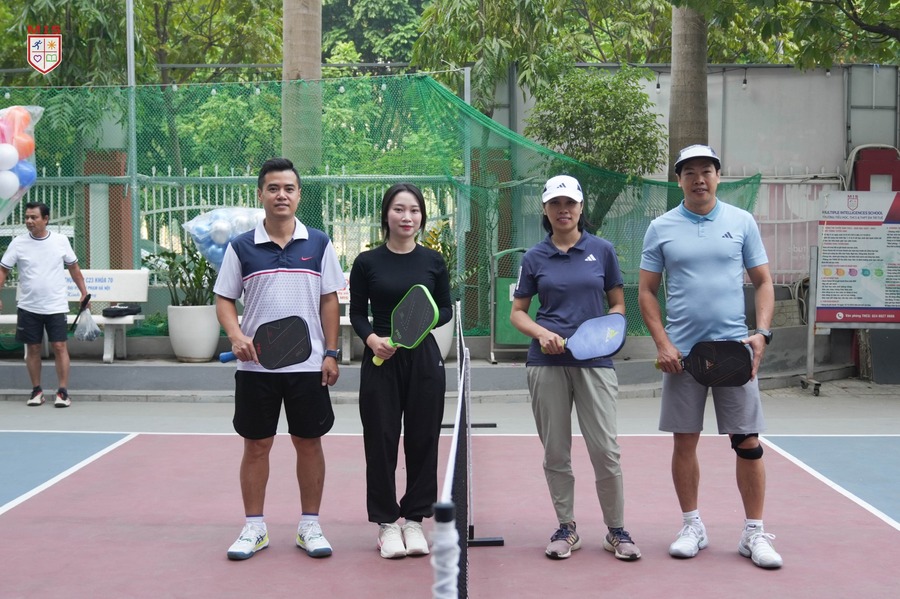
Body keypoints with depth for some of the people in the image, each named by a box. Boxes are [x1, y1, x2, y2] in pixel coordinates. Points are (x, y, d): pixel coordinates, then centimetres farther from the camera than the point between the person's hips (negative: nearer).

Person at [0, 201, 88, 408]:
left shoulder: (61, 241, -1)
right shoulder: (18, 243, -2)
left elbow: (74, 268, 9)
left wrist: (84, 293, 6)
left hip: (56, 306, -1)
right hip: (28, 307, 1)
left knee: (60, 347, -5)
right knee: (32, 348, 7)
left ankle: (63, 391, 1)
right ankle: (36, 391, 17)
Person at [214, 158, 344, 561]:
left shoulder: (319, 244, 4)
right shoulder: (241, 247, 2)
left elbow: (330, 301, 5)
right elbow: (224, 299, 4)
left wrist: (331, 352, -1)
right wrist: (236, 335, -14)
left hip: (308, 364, 0)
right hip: (255, 365, 0)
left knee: (309, 442, 6)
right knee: (256, 445, 6)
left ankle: (309, 526, 18)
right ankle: (254, 528, 18)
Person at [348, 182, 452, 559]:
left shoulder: (433, 261, 4)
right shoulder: (367, 262, 1)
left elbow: (446, 309, 7)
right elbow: (357, 313, 2)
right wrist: (372, 338, -17)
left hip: (424, 358, 1)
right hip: (380, 361, -1)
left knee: (422, 439, 5)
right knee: (381, 441, 2)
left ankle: (414, 518, 19)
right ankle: (386, 522, 14)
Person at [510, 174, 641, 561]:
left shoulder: (602, 250, 5)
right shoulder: (534, 258, 6)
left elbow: (618, 304, 11)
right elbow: (517, 312, 9)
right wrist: (542, 333, -10)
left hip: (595, 361, -1)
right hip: (547, 363, 1)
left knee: (605, 450, -4)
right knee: (555, 452, 5)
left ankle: (616, 530, 11)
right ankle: (566, 528, 19)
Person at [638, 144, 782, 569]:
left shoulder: (742, 222, 6)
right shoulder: (661, 228, 4)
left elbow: (763, 282, 8)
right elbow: (646, 291, 5)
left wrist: (762, 333, -6)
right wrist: (662, 343, -6)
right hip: (682, 353, 0)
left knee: (747, 442, -1)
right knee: (684, 442, 5)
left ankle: (754, 533, 10)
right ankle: (692, 527, 20)